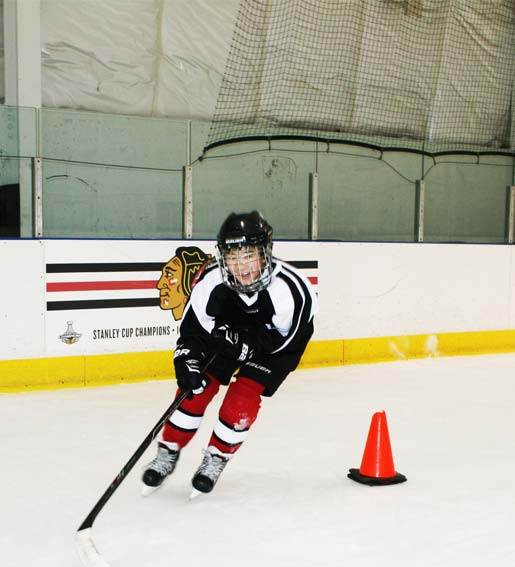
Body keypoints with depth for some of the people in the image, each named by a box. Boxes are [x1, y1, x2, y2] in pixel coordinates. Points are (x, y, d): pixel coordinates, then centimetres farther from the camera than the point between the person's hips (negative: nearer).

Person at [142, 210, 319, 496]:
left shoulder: (290, 288, -38)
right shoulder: (212, 280, -29)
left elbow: (282, 338, -24)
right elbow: (192, 327, -17)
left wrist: (242, 342, -35)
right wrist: (188, 363, -30)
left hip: (278, 342, -3)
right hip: (228, 331, 3)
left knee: (242, 398, -14)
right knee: (195, 389, -4)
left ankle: (216, 459, 12)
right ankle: (167, 455, 17)